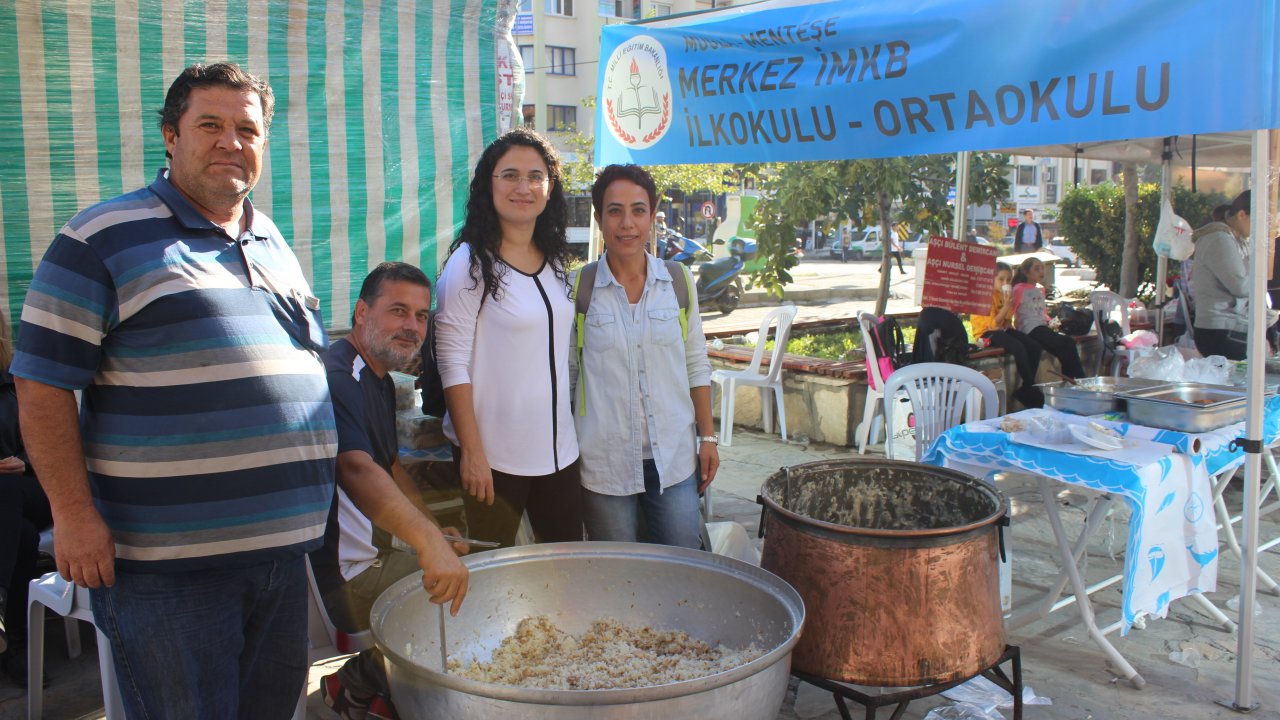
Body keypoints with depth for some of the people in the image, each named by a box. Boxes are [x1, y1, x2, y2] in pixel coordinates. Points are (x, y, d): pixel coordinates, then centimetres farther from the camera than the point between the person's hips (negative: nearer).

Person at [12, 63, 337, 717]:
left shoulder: (275, 246, 14)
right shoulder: (102, 239, -6)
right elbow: (43, 385, -9)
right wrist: (73, 514, -14)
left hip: (282, 548, 6)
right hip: (169, 564, -6)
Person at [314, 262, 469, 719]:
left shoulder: (381, 381, 12)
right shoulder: (337, 376, -22)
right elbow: (355, 469, -39)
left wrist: (434, 528, 15)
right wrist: (428, 543, -52)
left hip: (373, 555, 10)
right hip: (340, 574, -10)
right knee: (467, 603, -9)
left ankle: (363, 683, 18)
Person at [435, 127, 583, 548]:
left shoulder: (556, 261, 9)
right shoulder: (471, 263, -11)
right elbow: (453, 363, -12)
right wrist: (472, 452, -15)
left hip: (558, 447, 6)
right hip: (494, 454, -6)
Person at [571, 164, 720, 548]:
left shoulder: (678, 282, 4)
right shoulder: (579, 288, -2)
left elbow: (696, 365, 10)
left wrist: (708, 437, 7)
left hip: (674, 458, 2)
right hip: (604, 463, -2)